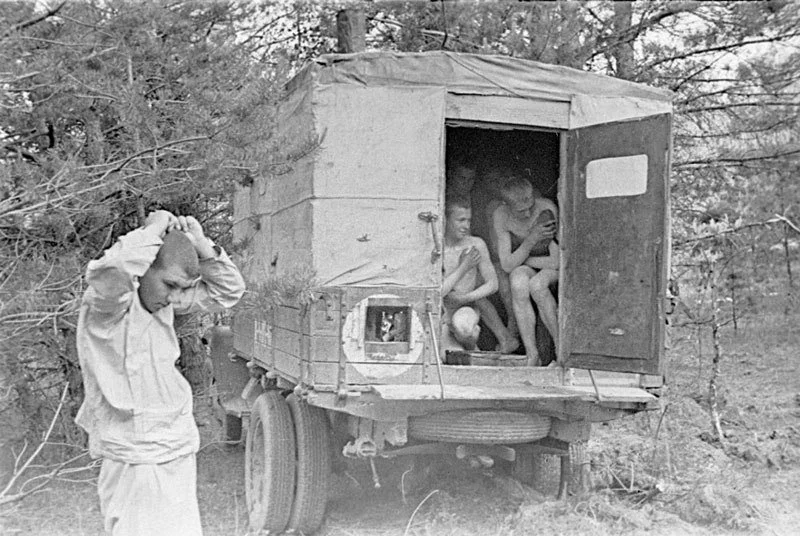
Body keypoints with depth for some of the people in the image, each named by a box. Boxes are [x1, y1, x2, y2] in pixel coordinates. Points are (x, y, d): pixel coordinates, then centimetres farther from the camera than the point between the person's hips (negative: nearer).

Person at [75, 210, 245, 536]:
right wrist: (154, 229, -25)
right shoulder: (108, 302, -15)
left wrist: (199, 242, -3)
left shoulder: (165, 300, 5)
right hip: (136, 460, -7)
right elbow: (108, 276, -40)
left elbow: (228, 291, 11)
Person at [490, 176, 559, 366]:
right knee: (518, 284, -33)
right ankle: (532, 355, -28)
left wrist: (520, 259, -14)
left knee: (536, 285, -34)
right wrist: (531, 240, -37)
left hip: (550, 266, -2)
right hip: (523, 267, 2)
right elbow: (507, 265, -22)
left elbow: (558, 260, -24)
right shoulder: (500, 216, -19)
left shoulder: (547, 210, -27)